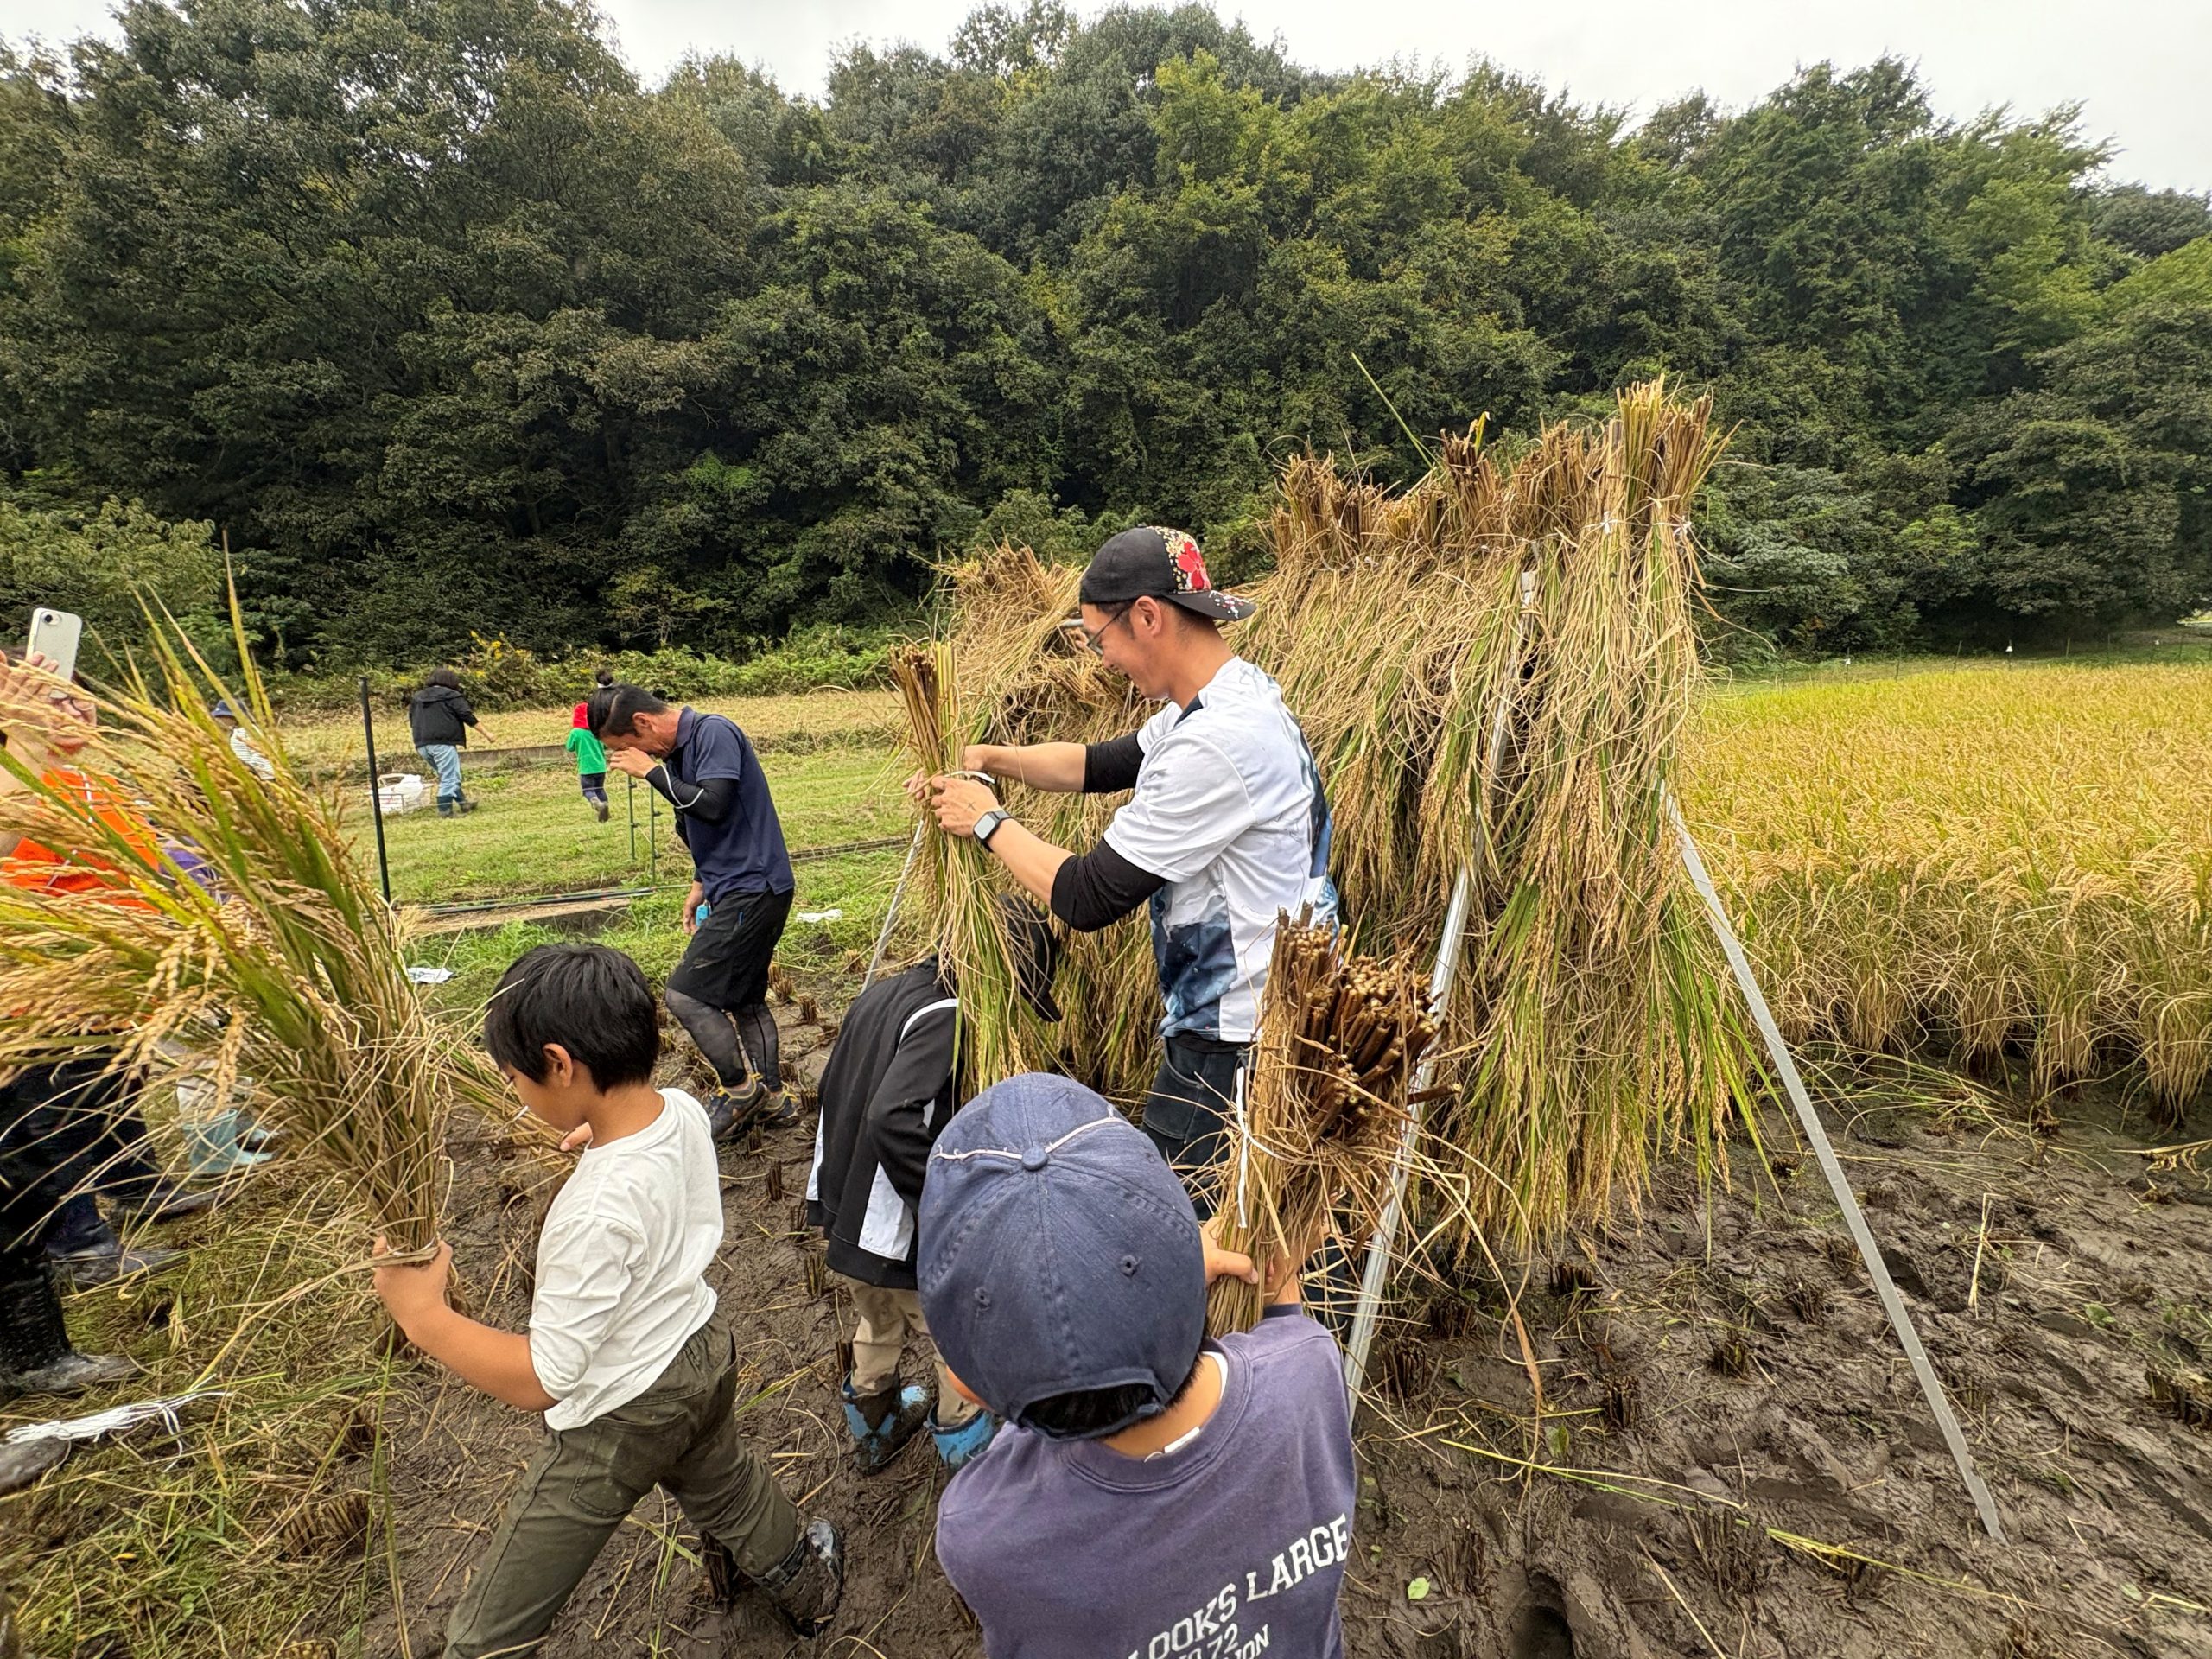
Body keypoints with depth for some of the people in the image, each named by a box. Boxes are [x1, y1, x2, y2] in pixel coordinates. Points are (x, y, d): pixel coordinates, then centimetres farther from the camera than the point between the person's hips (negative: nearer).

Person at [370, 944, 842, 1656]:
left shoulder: (597, 1214, -38)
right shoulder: (683, 1111, -15)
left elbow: (538, 1379, -29)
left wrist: (422, 1315, -24)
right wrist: (600, 1135, 14)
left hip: (619, 1420, -8)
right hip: (703, 1355, 8)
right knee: (725, 1487, 35)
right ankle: (809, 1587, 60)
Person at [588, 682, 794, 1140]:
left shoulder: (714, 732, -14)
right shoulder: (679, 750, 13)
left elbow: (712, 805, -25)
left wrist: (650, 771, -15)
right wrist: (702, 882, 17)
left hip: (752, 888, -10)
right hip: (738, 888, 10)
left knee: (685, 994, -8)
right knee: (744, 997, 15)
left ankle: (740, 1087, 6)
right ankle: (771, 1099, 24)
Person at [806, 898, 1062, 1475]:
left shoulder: (879, 995, 4)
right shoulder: (947, 1016, -24)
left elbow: (834, 1097, 13)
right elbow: (892, 1121, -36)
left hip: (843, 1220, 8)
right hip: (899, 1238, -8)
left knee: (878, 1329, 32)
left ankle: (873, 1430, 52)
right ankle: (966, 1447, 35)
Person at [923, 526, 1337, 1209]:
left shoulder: (1217, 742, -28)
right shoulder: (1239, 688, 5)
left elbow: (1088, 898, -22)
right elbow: (1105, 763, 17)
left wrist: (990, 823, -8)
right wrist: (988, 757, 6)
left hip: (1236, 1045, -10)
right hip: (1229, 1016, 10)